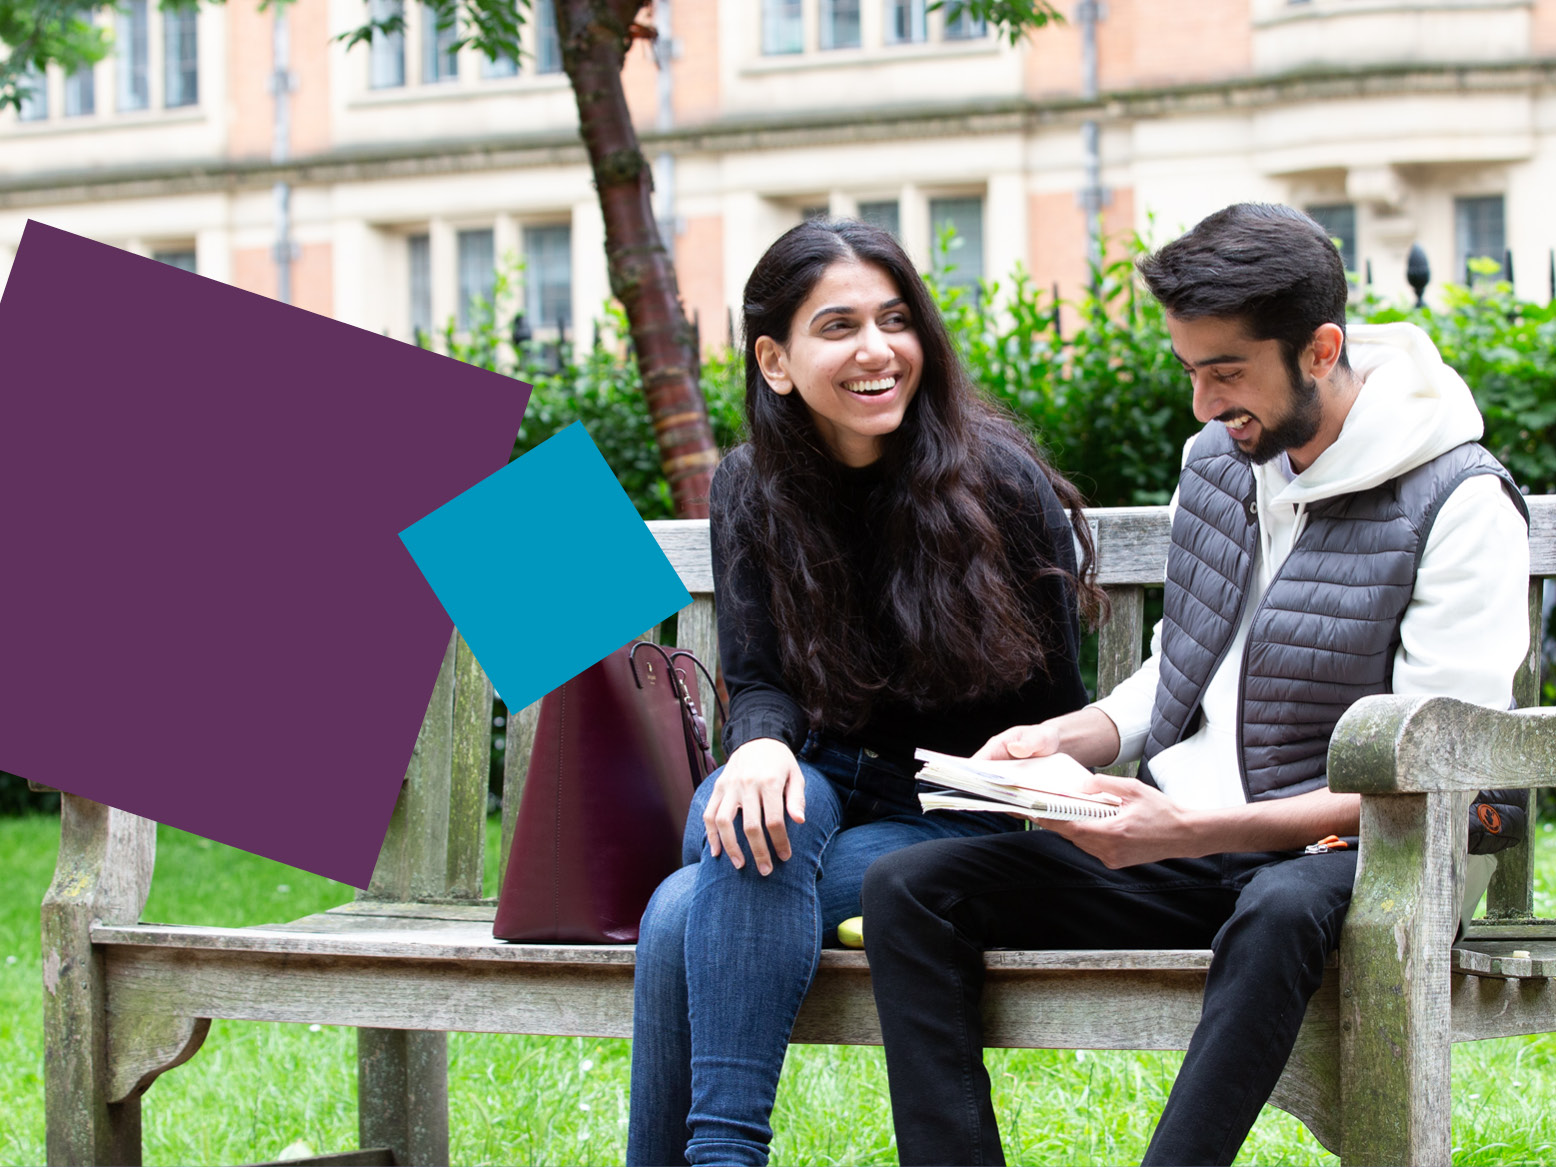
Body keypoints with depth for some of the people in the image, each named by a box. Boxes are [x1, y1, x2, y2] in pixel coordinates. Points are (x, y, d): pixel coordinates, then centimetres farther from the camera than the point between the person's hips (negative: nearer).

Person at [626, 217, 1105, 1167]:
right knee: (763, 804, -33)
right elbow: (758, 683, -2)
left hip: (953, 817, -4)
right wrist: (761, 742, -26)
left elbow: (1056, 721, -5)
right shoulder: (753, 493, 3)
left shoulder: (1002, 485, -10)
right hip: (821, 787, 4)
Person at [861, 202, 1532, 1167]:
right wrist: (1066, 739, 2)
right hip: (1179, 846, 7)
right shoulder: (1218, 459, 11)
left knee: (1281, 912, -42)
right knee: (908, 890, -12)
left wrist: (1195, 831, -24)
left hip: (1332, 852, -6)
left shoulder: (1461, 502, -11)